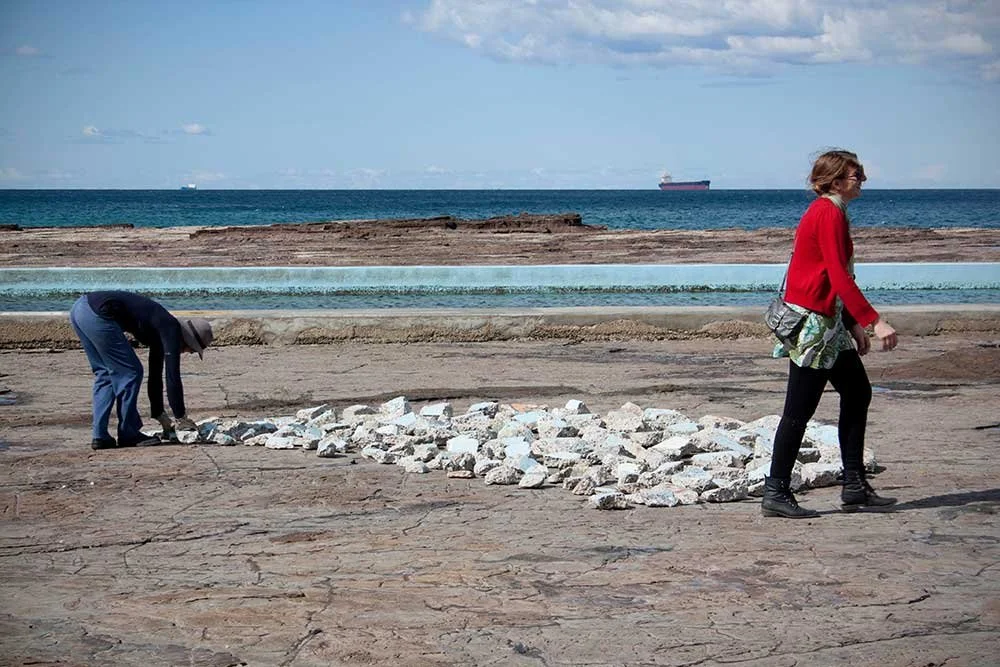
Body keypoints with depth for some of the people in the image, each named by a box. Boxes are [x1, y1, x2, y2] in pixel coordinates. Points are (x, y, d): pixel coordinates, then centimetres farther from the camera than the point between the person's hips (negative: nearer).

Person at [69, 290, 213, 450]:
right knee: (130, 373, 1)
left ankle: (100, 436, 15)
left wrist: (162, 418, 38)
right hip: (97, 313, -10)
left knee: (104, 374, 19)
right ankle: (128, 434, 9)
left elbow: (155, 376, 33)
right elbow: (172, 377, -4)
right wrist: (181, 418, 5)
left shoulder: (161, 330, 24)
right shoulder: (172, 329, -1)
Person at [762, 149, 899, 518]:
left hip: (829, 323, 11)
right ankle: (776, 493, 0)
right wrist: (876, 321, -26)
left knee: (857, 392, 14)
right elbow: (840, 278, -23)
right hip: (813, 324, -11)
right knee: (800, 409, -6)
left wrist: (854, 325, 23)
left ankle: (855, 486, 18)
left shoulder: (826, 212, 16)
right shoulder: (829, 214, -15)